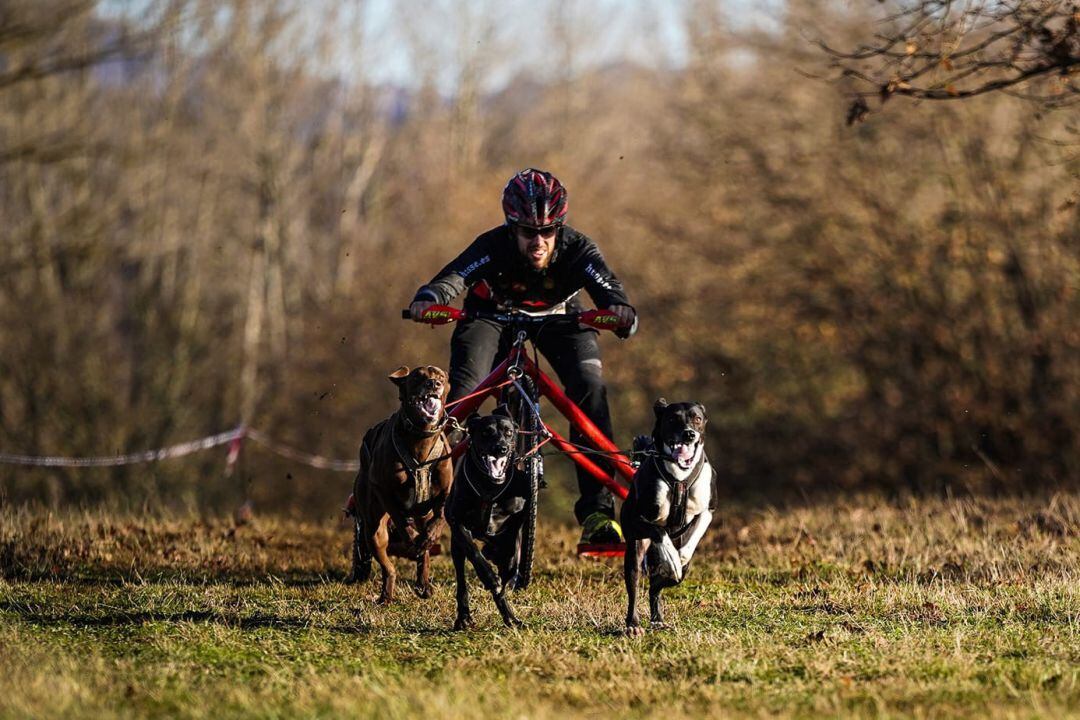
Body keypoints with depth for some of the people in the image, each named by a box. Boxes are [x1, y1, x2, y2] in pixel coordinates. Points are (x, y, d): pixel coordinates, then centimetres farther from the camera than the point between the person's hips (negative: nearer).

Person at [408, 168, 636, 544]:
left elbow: (609, 289, -45)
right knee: (464, 390, -24)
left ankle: (597, 510, -22)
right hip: (493, 313, 0)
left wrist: (621, 314, -69)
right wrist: (428, 299, -72)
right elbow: (452, 277, -50)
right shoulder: (493, 246, -35)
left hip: (557, 316, 0)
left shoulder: (576, 249, -32)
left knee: (589, 386, -23)